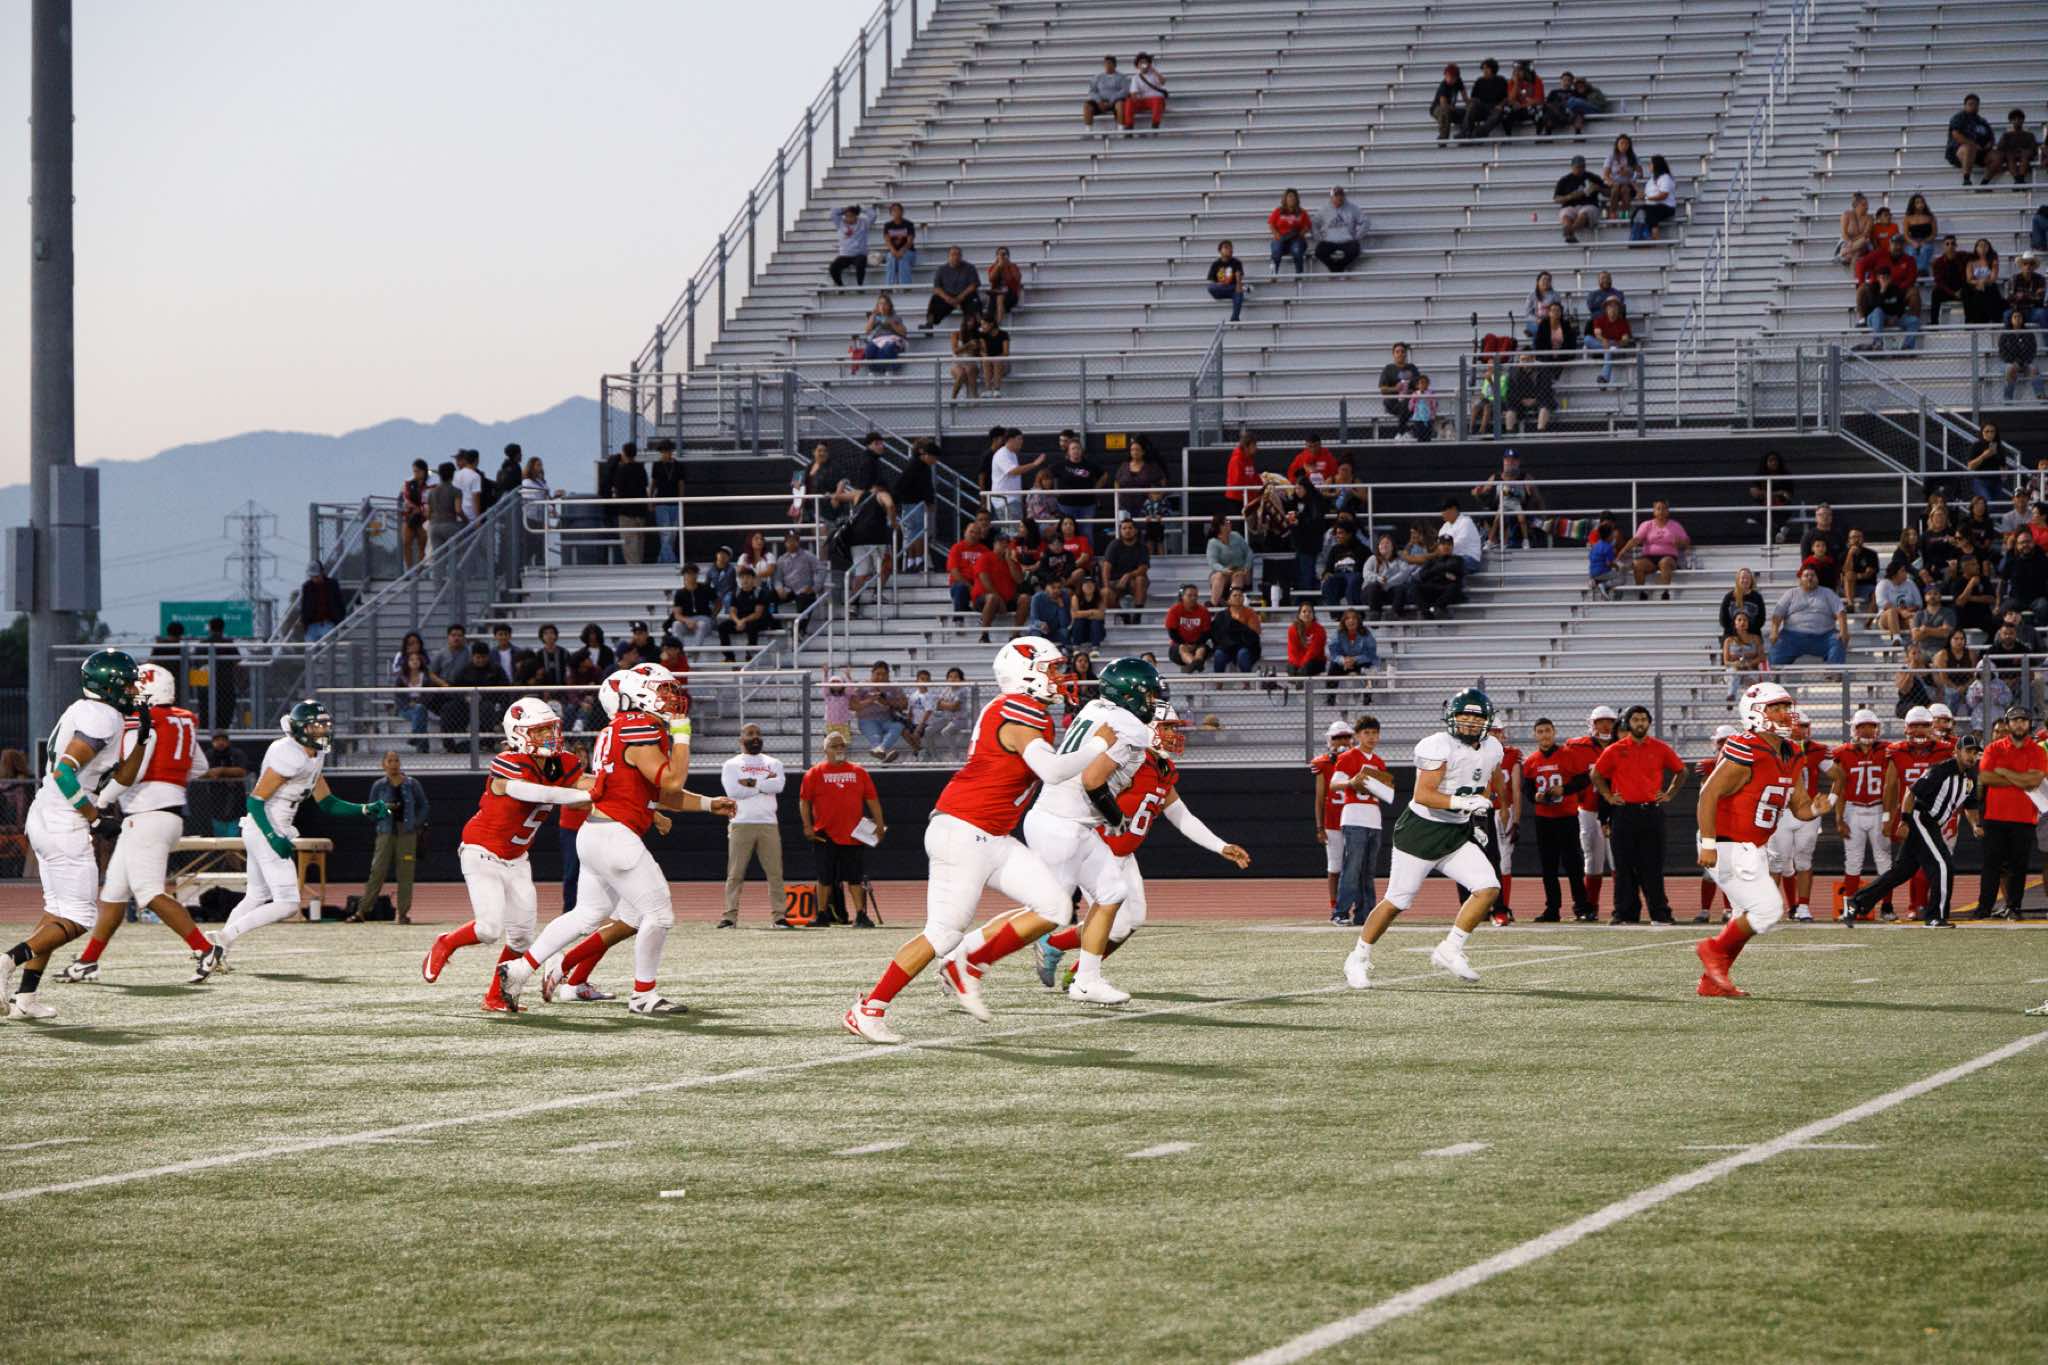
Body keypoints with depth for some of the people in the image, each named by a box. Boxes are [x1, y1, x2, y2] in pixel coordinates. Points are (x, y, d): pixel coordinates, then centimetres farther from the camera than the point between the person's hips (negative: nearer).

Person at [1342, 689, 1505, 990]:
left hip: (1458, 835, 6)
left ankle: (1449, 951, -3)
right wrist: (1463, 803, -31)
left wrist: (1479, 822, 13)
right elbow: (1422, 795, -24)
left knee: (1489, 888, -11)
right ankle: (1359, 959, 16)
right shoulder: (1439, 747, -19)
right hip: (1422, 831, -6)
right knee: (1397, 901, -1)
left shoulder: (1492, 750, 5)